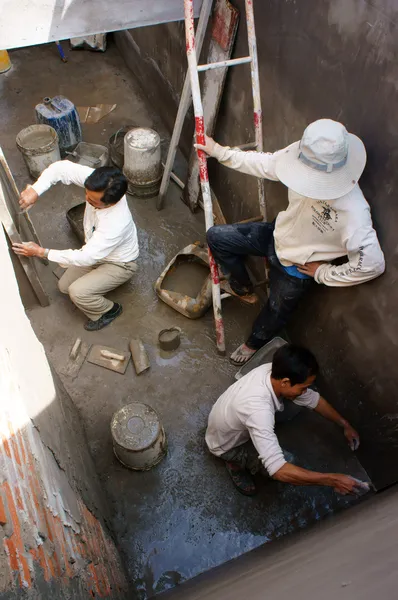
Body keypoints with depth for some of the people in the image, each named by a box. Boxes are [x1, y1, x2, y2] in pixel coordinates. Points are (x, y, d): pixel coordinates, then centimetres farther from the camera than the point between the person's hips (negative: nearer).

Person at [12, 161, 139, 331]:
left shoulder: (116, 223, -43)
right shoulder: (97, 183, -26)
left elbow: (86, 258, -36)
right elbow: (61, 168, -16)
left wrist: (41, 252, -33)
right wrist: (35, 189, -32)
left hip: (120, 264, -7)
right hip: (96, 251, 7)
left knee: (77, 292, -21)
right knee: (64, 286, 10)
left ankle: (110, 310, 7)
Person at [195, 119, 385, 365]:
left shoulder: (353, 213, -41)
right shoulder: (307, 159, -24)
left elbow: (373, 263, -32)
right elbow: (266, 163, -7)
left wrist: (324, 273, -20)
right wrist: (219, 151, -5)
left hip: (296, 268, -5)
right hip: (277, 235, 5)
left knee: (276, 312, 19)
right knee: (217, 237, 4)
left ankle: (254, 344, 57)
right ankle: (244, 290, 30)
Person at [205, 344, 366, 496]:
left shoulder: (273, 372, -22)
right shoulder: (258, 409, -46)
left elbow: (313, 399, -4)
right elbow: (278, 470, -46)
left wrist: (345, 424, 5)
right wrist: (332, 479, -41)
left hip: (241, 427, 6)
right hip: (225, 445, -6)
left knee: (295, 404, -5)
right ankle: (236, 463, 2)